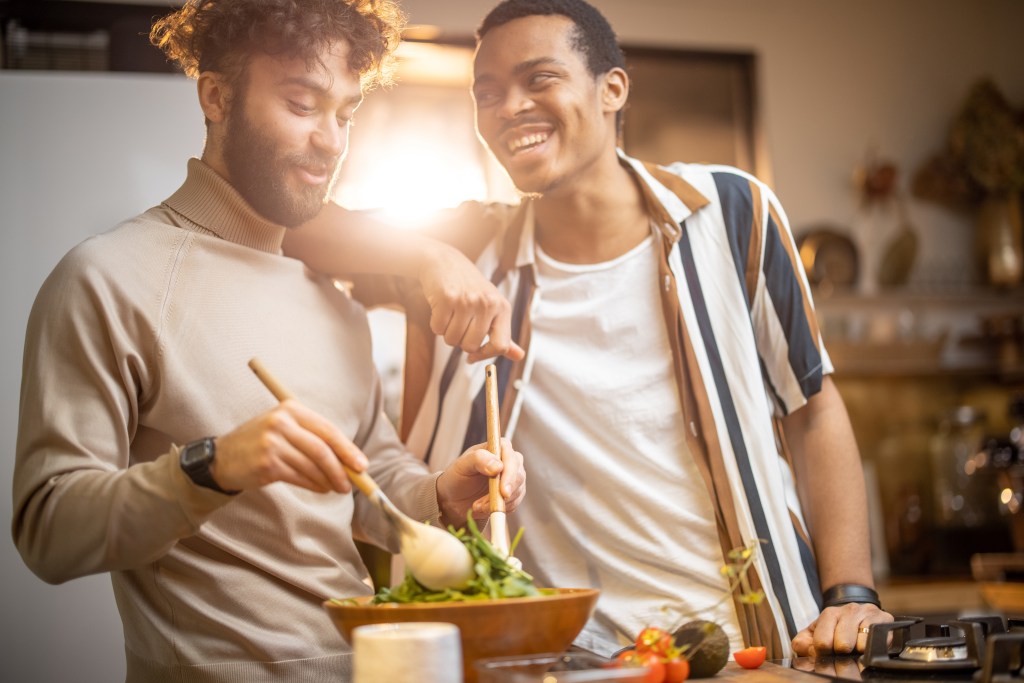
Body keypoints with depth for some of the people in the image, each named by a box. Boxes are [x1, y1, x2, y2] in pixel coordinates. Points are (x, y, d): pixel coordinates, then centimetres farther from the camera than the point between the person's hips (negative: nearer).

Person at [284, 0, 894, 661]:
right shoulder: (470, 252, 4)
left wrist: (851, 594, -1)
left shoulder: (730, 212, 3)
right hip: (567, 653, 1)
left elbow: (814, 409, 8)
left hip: (755, 646, 0)